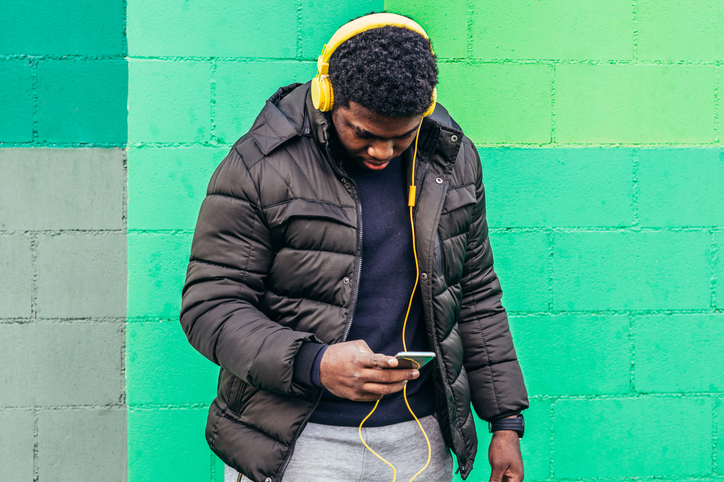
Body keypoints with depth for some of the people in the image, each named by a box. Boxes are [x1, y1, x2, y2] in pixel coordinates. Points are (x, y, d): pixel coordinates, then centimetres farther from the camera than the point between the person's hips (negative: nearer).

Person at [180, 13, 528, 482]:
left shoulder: (454, 160, 4)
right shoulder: (260, 167, -11)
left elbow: (476, 298, 12)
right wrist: (312, 364, -27)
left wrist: (507, 420, 9)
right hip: (301, 443, -4)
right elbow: (210, 307, -12)